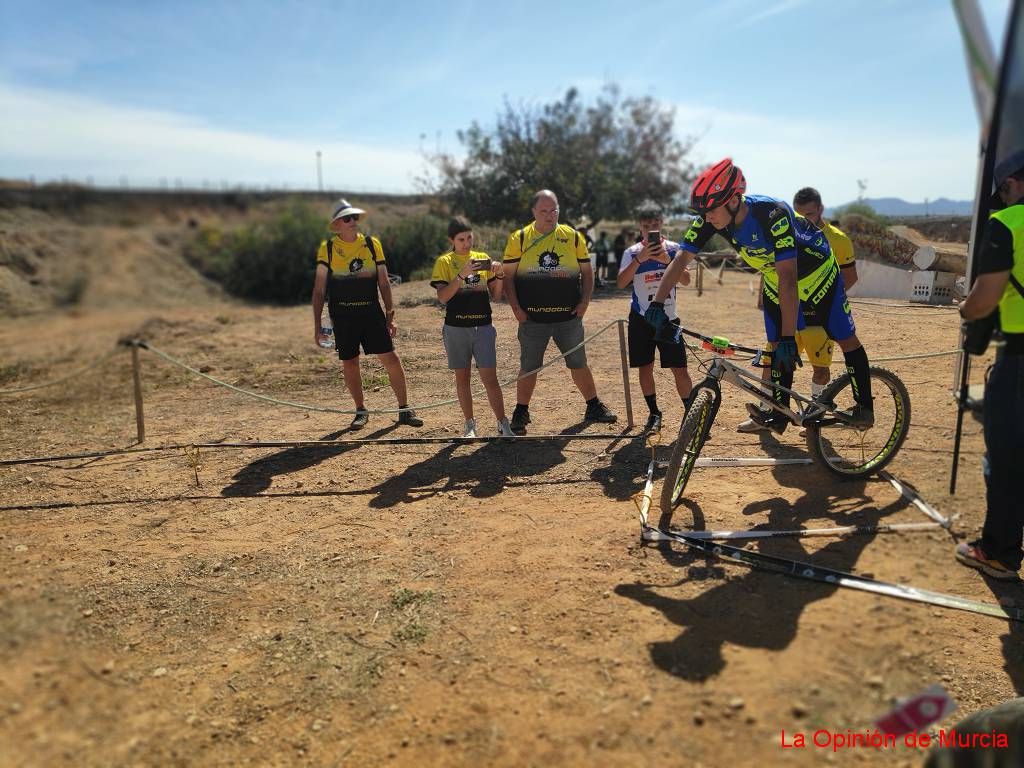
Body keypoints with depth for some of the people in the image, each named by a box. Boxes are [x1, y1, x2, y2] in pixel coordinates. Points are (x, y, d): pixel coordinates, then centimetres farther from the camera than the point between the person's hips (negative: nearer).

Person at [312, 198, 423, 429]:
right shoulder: (327, 248, 0)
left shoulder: (372, 244, 4)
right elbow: (319, 290, 1)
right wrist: (317, 326, -4)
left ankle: (404, 410, 10)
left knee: (391, 359, -4)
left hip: (372, 311, 1)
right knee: (349, 364, 6)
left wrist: (390, 316, 2)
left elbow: (384, 283, 7)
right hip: (342, 316, 0)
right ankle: (361, 411, 24)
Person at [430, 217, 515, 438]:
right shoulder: (445, 262, 0)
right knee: (462, 377, 8)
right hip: (456, 328, -1)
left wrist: (500, 275, -9)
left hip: (483, 327, 1)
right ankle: (470, 425, 20)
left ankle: (503, 426, 2)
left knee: (490, 378, -4)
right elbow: (442, 297, -12)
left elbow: (496, 296, 8)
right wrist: (462, 274, -22)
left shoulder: (483, 258, 8)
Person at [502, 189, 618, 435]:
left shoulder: (573, 237, 7)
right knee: (528, 367, 6)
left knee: (579, 364, 10)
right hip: (532, 319, -1)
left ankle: (594, 407, 24)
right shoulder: (519, 239, 2)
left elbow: (587, 272, 10)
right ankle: (521, 413, 19)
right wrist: (516, 308, -8)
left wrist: (585, 301, -3)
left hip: (569, 317, 1)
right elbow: (508, 276, 2)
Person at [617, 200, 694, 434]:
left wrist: (668, 260, -23)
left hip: (668, 318, 0)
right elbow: (621, 283, -15)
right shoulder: (632, 252, -1)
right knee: (645, 367, 5)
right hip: (641, 318, 0)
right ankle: (654, 414, 20)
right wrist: (639, 259, -26)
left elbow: (686, 280, -9)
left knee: (679, 369, -3)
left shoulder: (672, 248, 1)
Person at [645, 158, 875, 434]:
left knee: (846, 338, 4)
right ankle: (780, 414, 13)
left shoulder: (772, 215, -41)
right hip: (775, 283, 6)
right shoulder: (709, 219, -24)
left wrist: (789, 338, -46)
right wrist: (657, 304, -30)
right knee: (778, 348, 5)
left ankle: (864, 408, 17)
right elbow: (680, 259, -20)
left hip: (816, 275, -5)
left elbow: (788, 279, -44)